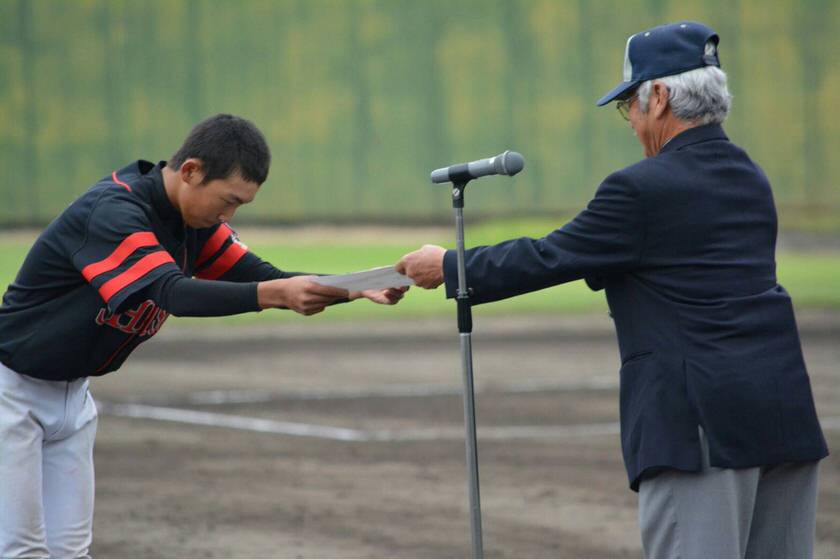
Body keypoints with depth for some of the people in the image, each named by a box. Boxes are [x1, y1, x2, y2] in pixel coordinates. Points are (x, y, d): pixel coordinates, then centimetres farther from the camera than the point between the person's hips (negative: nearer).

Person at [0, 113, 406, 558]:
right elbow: (174, 293, -39)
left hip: (70, 394, 8)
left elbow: (258, 275, -2)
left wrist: (355, 290, -16)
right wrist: (275, 293, -49)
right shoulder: (113, 210, -27)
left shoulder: (192, 219, -1)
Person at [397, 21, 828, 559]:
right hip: (786, 414, 8)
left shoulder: (642, 190, -9)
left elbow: (547, 260, -2)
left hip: (702, 422, -8)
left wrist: (449, 266, 12)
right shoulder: (751, 178, 14)